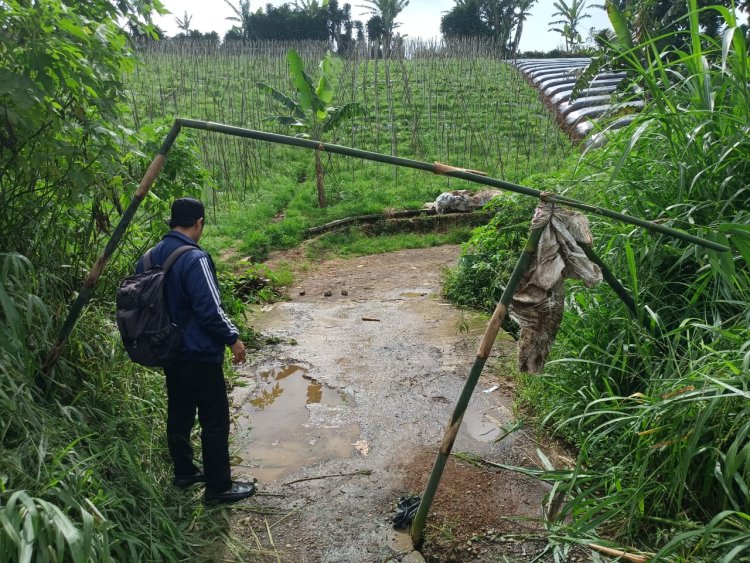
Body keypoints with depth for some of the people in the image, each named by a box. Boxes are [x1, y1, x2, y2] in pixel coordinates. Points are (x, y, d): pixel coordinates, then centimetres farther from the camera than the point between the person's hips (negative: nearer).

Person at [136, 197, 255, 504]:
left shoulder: (151, 257, 3)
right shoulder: (194, 259, -23)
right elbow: (210, 309, -24)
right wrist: (232, 338, -11)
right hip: (199, 355, -8)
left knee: (179, 413, 21)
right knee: (215, 421, 3)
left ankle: (184, 472, 36)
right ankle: (219, 487, 13)